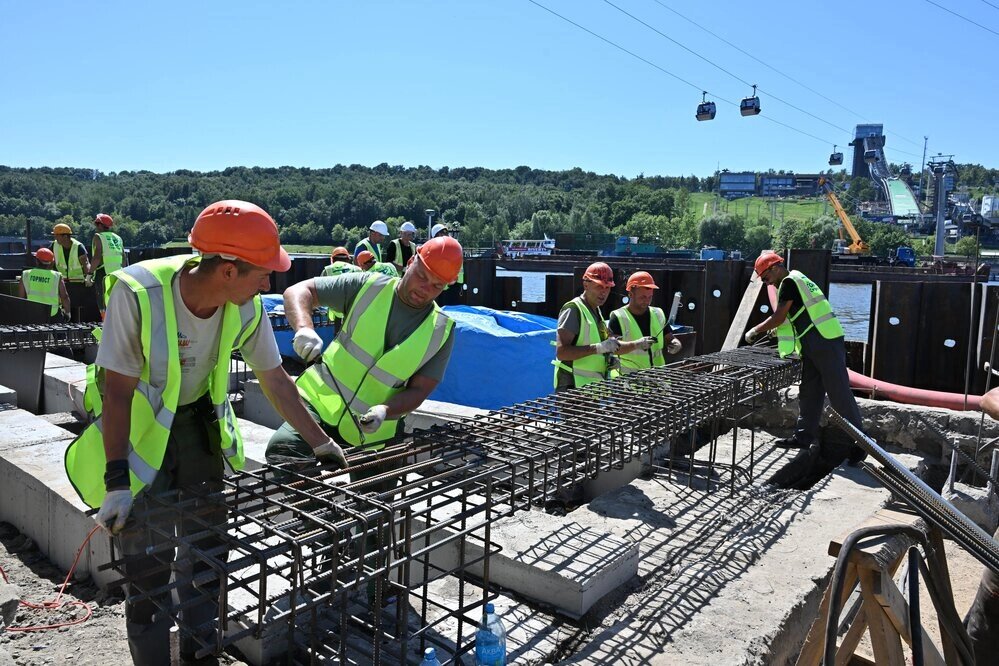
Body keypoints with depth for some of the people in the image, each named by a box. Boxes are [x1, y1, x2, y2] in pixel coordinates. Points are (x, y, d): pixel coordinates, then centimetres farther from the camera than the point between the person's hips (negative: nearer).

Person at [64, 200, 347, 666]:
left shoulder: (246, 308, -17)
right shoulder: (138, 292, -30)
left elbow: (276, 381, -5)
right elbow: (118, 391, -23)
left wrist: (321, 444, -1)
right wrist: (116, 481, -23)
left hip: (197, 422, 4)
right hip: (136, 428, -4)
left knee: (207, 549, 12)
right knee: (148, 564, -2)